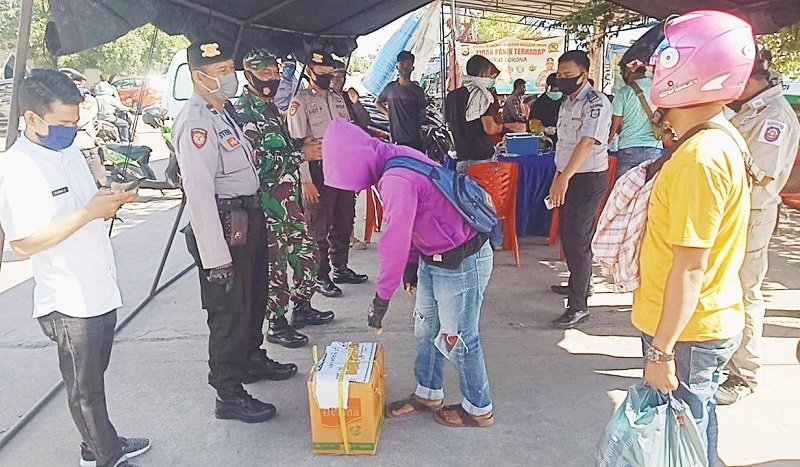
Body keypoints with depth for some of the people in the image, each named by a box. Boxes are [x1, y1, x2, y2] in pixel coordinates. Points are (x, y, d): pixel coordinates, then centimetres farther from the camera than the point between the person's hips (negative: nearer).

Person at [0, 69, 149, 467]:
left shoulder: (69, 150, 8)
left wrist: (111, 198, -2)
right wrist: (89, 213, -25)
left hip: (100, 291, 8)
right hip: (69, 301, -8)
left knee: (93, 378, 23)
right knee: (85, 387, 11)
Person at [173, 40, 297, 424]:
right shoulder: (196, 123, -20)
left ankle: (253, 359, 46)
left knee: (254, 297, 24)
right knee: (229, 311, 1)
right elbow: (198, 194, -26)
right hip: (224, 226, -10)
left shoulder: (222, 113, 12)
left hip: (248, 218, 10)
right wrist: (216, 256, -28)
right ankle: (229, 396, 16)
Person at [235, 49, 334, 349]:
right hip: (266, 201, -9)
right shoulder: (244, 112, -14)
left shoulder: (270, 107, 15)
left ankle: (301, 308, 33)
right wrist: (301, 153, -21)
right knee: (274, 264, 1)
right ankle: (277, 324, 15)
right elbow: (257, 161, -23)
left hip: (288, 197, 9)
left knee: (305, 251, 16)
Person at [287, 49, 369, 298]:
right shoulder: (300, 102, -8)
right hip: (318, 172, -6)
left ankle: (340, 268, 31)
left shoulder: (338, 98, 13)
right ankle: (321, 276, 15)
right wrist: (306, 180, -18)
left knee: (344, 223, 15)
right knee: (319, 228, 2)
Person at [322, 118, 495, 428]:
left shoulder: (395, 182, -30)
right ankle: (428, 394, 38)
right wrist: (412, 264, 18)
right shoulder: (398, 159, 2)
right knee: (426, 328, 20)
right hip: (433, 258, 10)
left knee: (459, 339, 6)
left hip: (461, 263, -10)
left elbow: (394, 245, -26)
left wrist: (381, 300, -16)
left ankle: (479, 409, 27)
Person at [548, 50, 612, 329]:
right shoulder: (567, 102, 11)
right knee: (567, 234, 19)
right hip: (568, 178, 9)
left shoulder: (596, 103, -17)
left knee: (577, 239, -7)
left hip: (588, 179, -9)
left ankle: (579, 306, 1)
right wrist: (558, 179, 17)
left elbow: (587, 142, -30)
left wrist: (564, 178, -38)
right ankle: (578, 284, 38)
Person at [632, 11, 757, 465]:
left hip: (688, 332, -9)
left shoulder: (700, 156, -25)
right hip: (707, 324, 9)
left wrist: (662, 350, -20)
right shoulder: (723, 139, 5)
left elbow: (690, 267, -25)